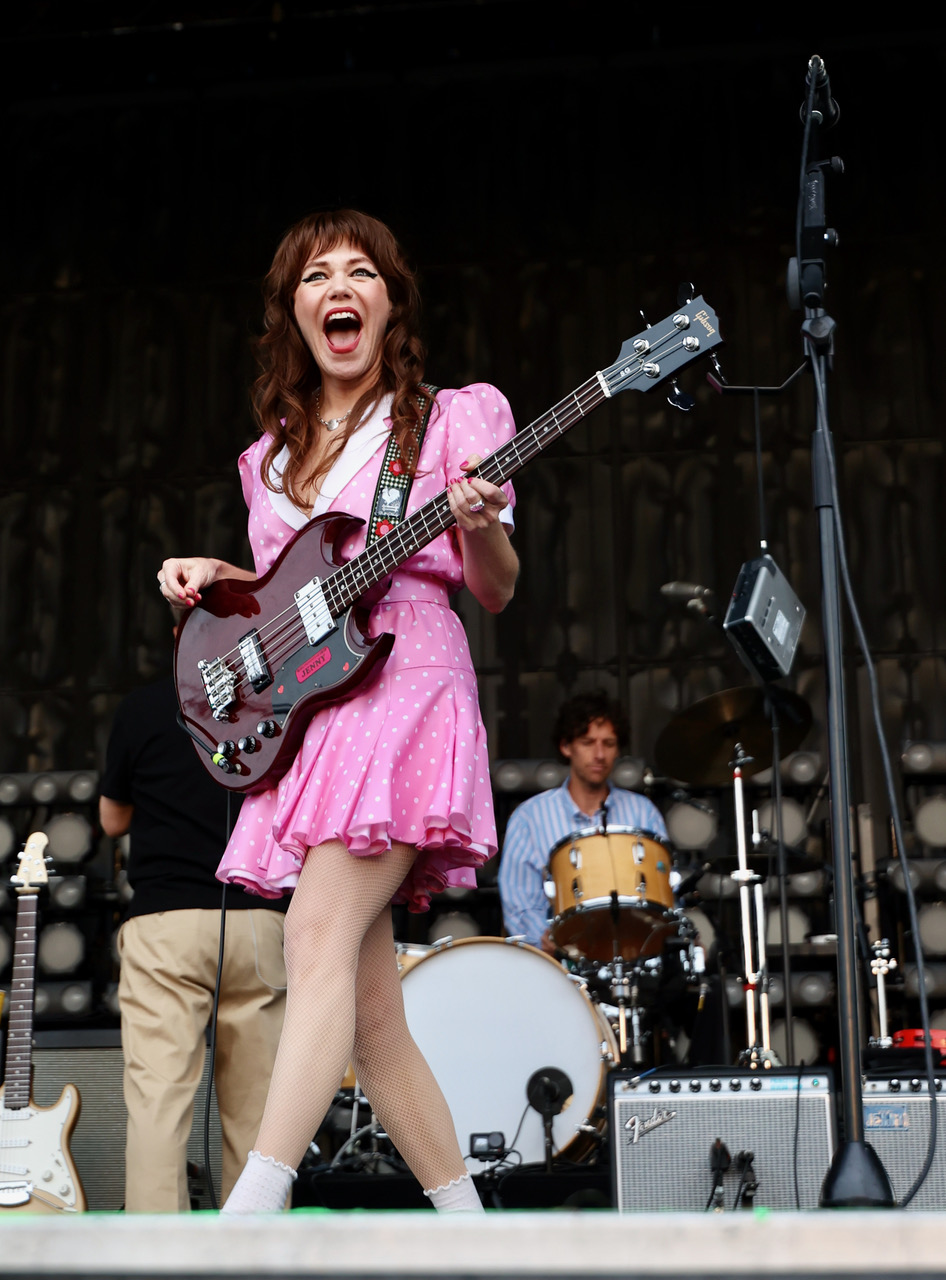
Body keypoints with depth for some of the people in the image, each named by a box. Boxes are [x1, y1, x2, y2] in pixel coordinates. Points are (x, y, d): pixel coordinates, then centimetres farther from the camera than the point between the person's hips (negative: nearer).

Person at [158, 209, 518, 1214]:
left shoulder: (449, 420, 8)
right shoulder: (273, 458, 22)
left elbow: (495, 593, 4)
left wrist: (481, 524, -17)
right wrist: (212, 577, 8)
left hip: (405, 689, -6)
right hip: (306, 712, 6)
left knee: (321, 935, -22)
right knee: (368, 1007, 2)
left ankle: (249, 1213, -27)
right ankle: (472, 1235, 13)